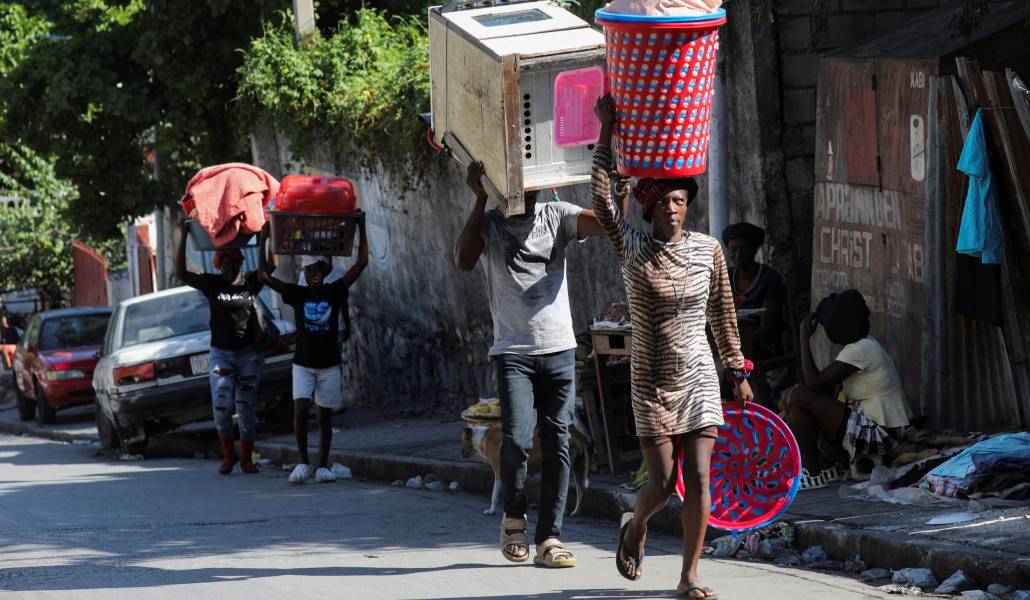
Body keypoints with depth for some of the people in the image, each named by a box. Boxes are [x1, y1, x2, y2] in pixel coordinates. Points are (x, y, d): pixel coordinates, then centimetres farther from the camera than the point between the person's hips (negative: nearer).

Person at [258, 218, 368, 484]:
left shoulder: (335, 292, 1)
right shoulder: (296, 294, 0)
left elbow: (361, 263, -3)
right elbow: (265, 275, -5)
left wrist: (361, 230, -5)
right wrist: (263, 240, -9)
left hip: (329, 365, 1)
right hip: (303, 364, -1)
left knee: (324, 416, 4)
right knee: (300, 410, -16)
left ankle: (323, 466, 11)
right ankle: (303, 462, -8)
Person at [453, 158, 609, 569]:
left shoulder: (557, 217, 6)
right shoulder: (488, 223, 4)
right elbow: (464, 261, -15)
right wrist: (481, 200, -15)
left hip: (559, 351, 2)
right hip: (513, 352, -2)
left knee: (557, 443, -1)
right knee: (516, 439, -16)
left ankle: (549, 539, 3)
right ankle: (514, 518, 10)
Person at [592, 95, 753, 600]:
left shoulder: (707, 249, 2)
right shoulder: (633, 249, -5)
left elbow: (722, 313, 11)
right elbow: (603, 199, -18)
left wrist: (737, 371, 13)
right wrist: (608, 132, -19)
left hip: (698, 379, 2)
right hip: (651, 383, -2)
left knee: (699, 481, -5)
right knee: (662, 484, -3)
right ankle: (635, 527, 31)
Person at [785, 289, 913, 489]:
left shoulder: (860, 350, -17)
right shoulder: (864, 345, 14)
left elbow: (814, 383, -18)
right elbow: (827, 388, 18)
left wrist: (805, 338, -12)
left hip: (880, 435, -10)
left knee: (797, 397, -15)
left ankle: (812, 474, -7)